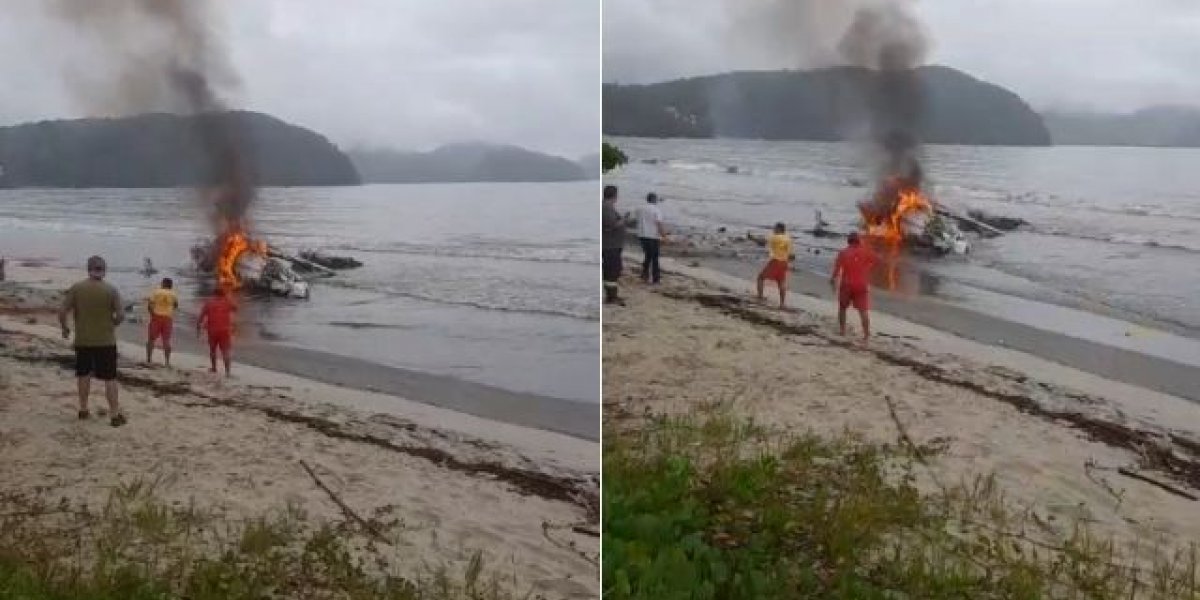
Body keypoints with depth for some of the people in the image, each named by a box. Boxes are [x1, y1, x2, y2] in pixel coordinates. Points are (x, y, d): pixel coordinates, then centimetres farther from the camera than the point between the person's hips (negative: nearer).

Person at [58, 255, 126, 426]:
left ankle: (83, 409, 26)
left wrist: (65, 328, 11)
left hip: (83, 340, 2)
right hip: (106, 341, -2)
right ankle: (115, 414, 2)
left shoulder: (76, 288, -5)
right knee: (110, 378, 2)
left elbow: (62, 312, -7)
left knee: (84, 375, 18)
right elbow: (121, 315, -12)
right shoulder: (111, 290, -9)